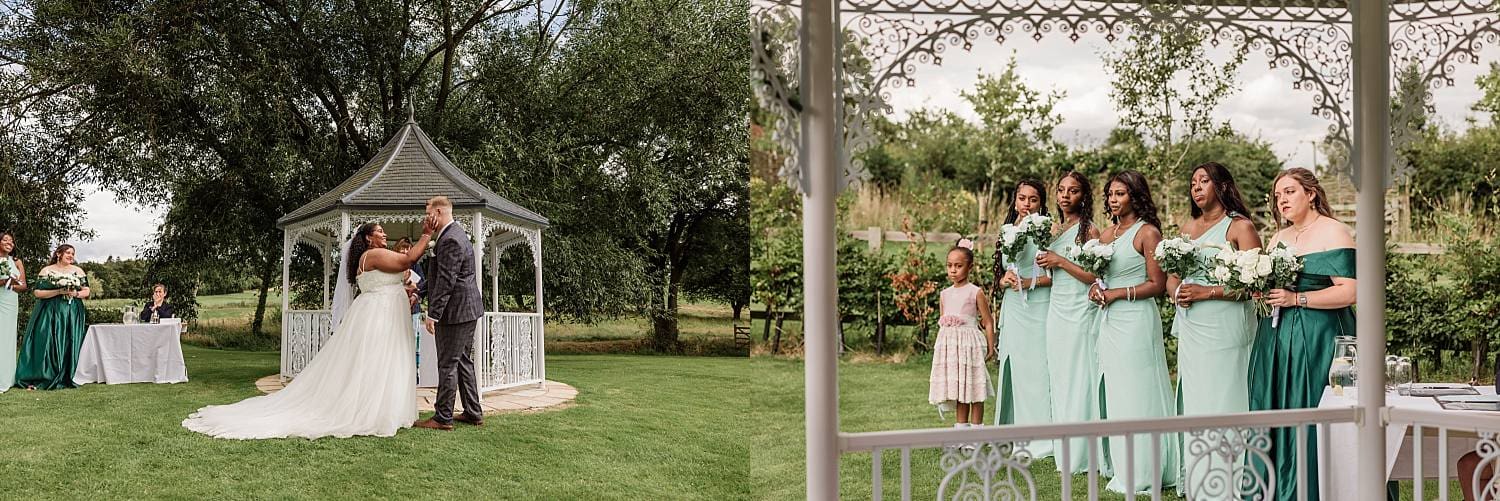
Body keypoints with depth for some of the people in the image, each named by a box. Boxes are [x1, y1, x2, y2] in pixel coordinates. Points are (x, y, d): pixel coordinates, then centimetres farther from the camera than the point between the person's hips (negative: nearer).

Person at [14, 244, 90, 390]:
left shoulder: (78, 271, 10)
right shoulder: (47, 271, 2)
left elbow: (86, 291, 11)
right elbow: (37, 292, -4)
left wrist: (76, 293, -10)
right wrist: (59, 292, -14)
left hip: (72, 314, 2)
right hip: (50, 314, -2)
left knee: (69, 345, -3)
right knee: (46, 344, -10)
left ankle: (65, 379, -1)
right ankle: (37, 379, -8)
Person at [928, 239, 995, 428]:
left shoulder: (975, 293, -4)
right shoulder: (944, 294, 11)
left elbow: (988, 322, -3)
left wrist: (990, 347, -6)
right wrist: (940, 346, 11)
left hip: (969, 343, -5)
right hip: (949, 345, 5)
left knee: (974, 390, 0)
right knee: (958, 388, 10)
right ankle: (961, 428, 18)